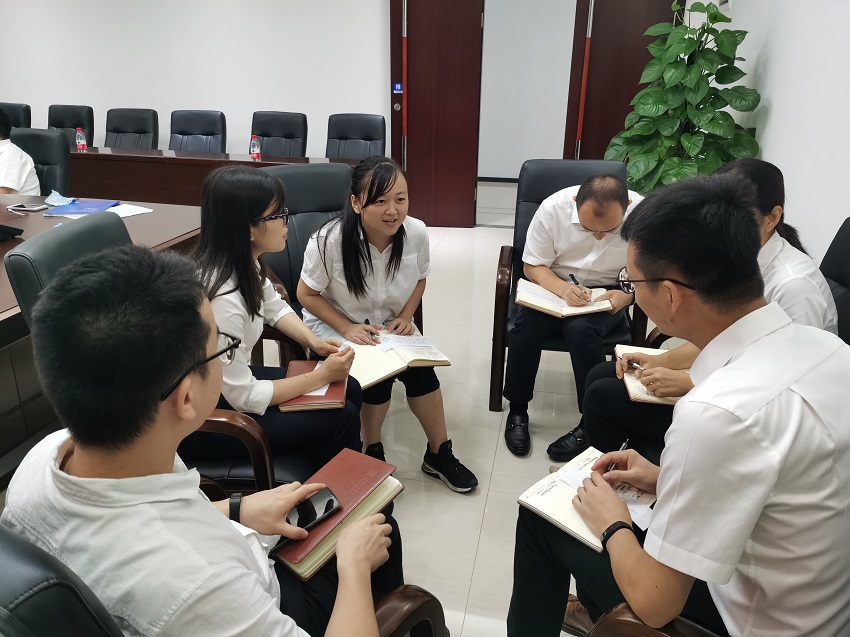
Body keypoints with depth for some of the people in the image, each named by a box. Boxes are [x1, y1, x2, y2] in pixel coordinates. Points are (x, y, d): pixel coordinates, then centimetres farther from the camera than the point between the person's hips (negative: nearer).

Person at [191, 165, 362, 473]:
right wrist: (322, 375, -19)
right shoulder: (221, 298, -34)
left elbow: (275, 307, 13)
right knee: (342, 419, -10)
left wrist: (312, 340, -4)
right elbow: (243, 398, -26)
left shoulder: (244, 263, -8)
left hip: (231, 379, 8)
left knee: (349, 390, 7)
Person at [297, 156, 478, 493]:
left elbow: (419, 279, 4)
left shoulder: (416, 232, -17)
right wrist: (347, 328, -23)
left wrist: (405, 317, -11)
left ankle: (439, 454, 2)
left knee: (421, 368, -21)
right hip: (334, 324, -3)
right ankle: (372, 453, 2)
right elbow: (307, 294, -13)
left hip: (389, 325, 3)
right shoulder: (329, 240, -26)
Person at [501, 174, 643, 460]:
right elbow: (532, 266, -8)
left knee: (580, 329, -32)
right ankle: (517, 410, -5)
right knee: (527, 324, -28)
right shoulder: (553, 207, -18)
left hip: (607, 294, -1)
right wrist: (563, 289, -28)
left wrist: (627, 295, -27)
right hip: (554, 285, 1)